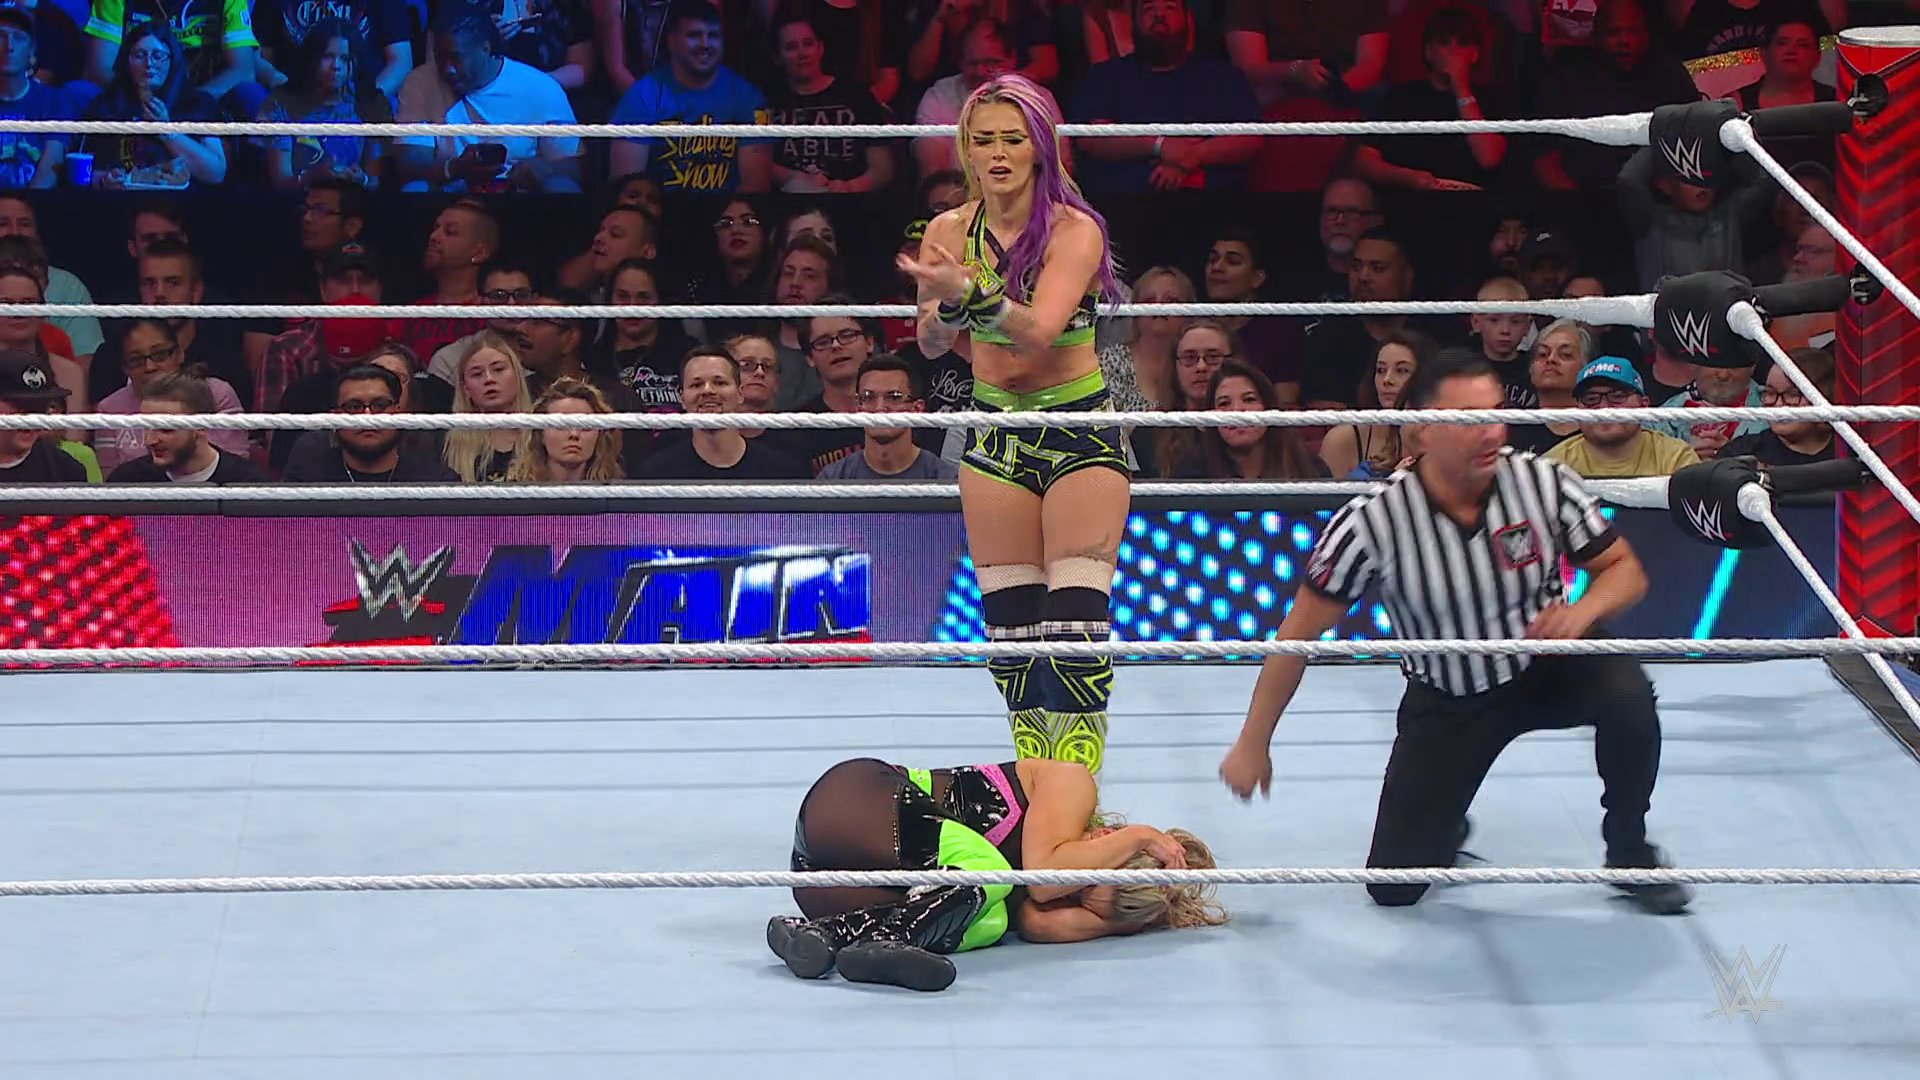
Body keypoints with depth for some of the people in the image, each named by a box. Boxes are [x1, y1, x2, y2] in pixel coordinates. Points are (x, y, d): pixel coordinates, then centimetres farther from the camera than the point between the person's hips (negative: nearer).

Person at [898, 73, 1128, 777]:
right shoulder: (950, 231, 0)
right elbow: (931, 344, 0)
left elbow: (1038, 326, -28)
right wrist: (945, 307, -22)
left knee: (1075, 617, -12)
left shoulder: (1075, 231, -13)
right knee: (1009, 618, 5)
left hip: (1082, 430, -4)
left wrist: (969, 290, -44)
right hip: (995, 432, 4)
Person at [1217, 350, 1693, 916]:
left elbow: (1626, 570, -5)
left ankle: (1629, 852, -6)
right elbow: (1300, 634, -13)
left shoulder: (1543, 481, -18)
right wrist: (1252, 745, -10)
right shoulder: (1373, 520, -23)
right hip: (1446, 700, -1)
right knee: (1394, 886, -6)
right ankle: (1445, 828, 31)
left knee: (1625, 692, -33)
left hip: (1546, 668, 1)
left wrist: (1583, 610, -29)